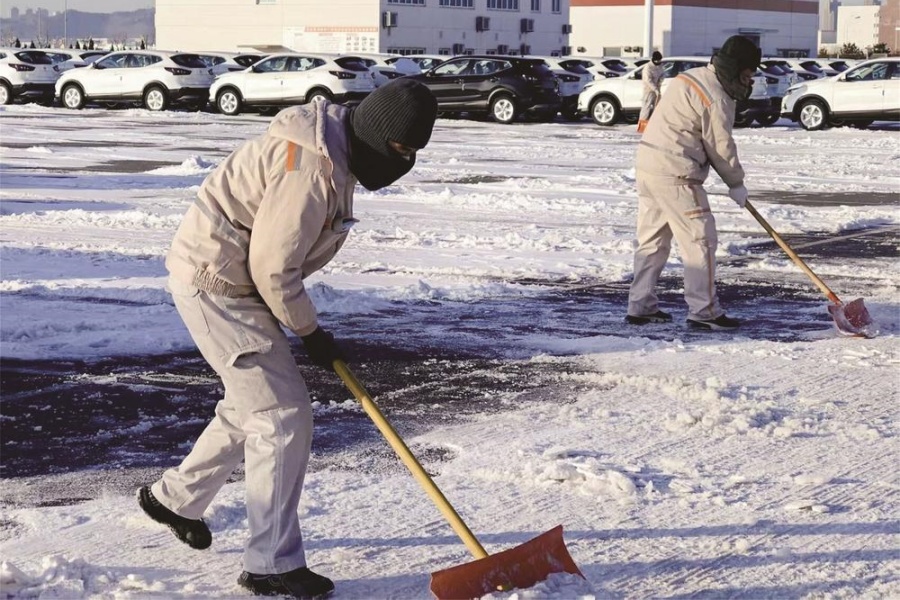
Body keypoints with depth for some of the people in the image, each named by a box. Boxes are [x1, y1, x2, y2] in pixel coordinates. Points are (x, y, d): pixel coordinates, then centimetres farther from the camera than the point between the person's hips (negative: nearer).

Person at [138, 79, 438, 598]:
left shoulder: (333, 143, 6)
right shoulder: (314, 170, -27)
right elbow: (273, 268, -23)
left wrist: (308, 328, 18)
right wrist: (310, 332, -9)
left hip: (232, 279, 10)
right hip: (218, 284, -10)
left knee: (253, 408, 22)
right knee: (284, 419, -9)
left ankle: (174, 497, 40)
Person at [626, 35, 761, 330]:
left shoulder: (690, 77, 14)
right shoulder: (717, 100, -14)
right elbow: (722, 147, -8)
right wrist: (736, 184, 5)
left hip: (647, 164, 10)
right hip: (674, 175, -10)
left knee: (652, 239, 15)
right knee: (699, 240, -3)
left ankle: (640, 306, 19)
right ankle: (704, 311, -2)